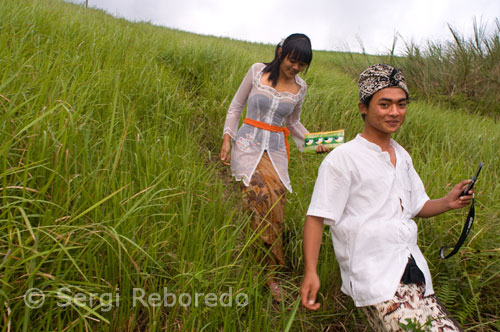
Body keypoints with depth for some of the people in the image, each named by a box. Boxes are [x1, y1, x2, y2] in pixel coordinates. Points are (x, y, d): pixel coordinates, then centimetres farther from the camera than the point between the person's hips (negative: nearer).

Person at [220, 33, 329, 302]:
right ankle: (268, 270, -5)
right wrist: (227, 138, 0)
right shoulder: (257, 71, 2)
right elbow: (236, 106, 8)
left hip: (276, 151, 3)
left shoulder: (300, 88, 9)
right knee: (262, 199, -21)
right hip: (248, 144, -3)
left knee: (275, 208, -8)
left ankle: (270, 272, 7)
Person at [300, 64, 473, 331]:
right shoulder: (343, 158, -8)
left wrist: (446, 203, 3)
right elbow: (316, 217, -10)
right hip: (374, 276, -7)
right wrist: (310, 272, -18)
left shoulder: (402, 156, 15)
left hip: (415, 274, 7)